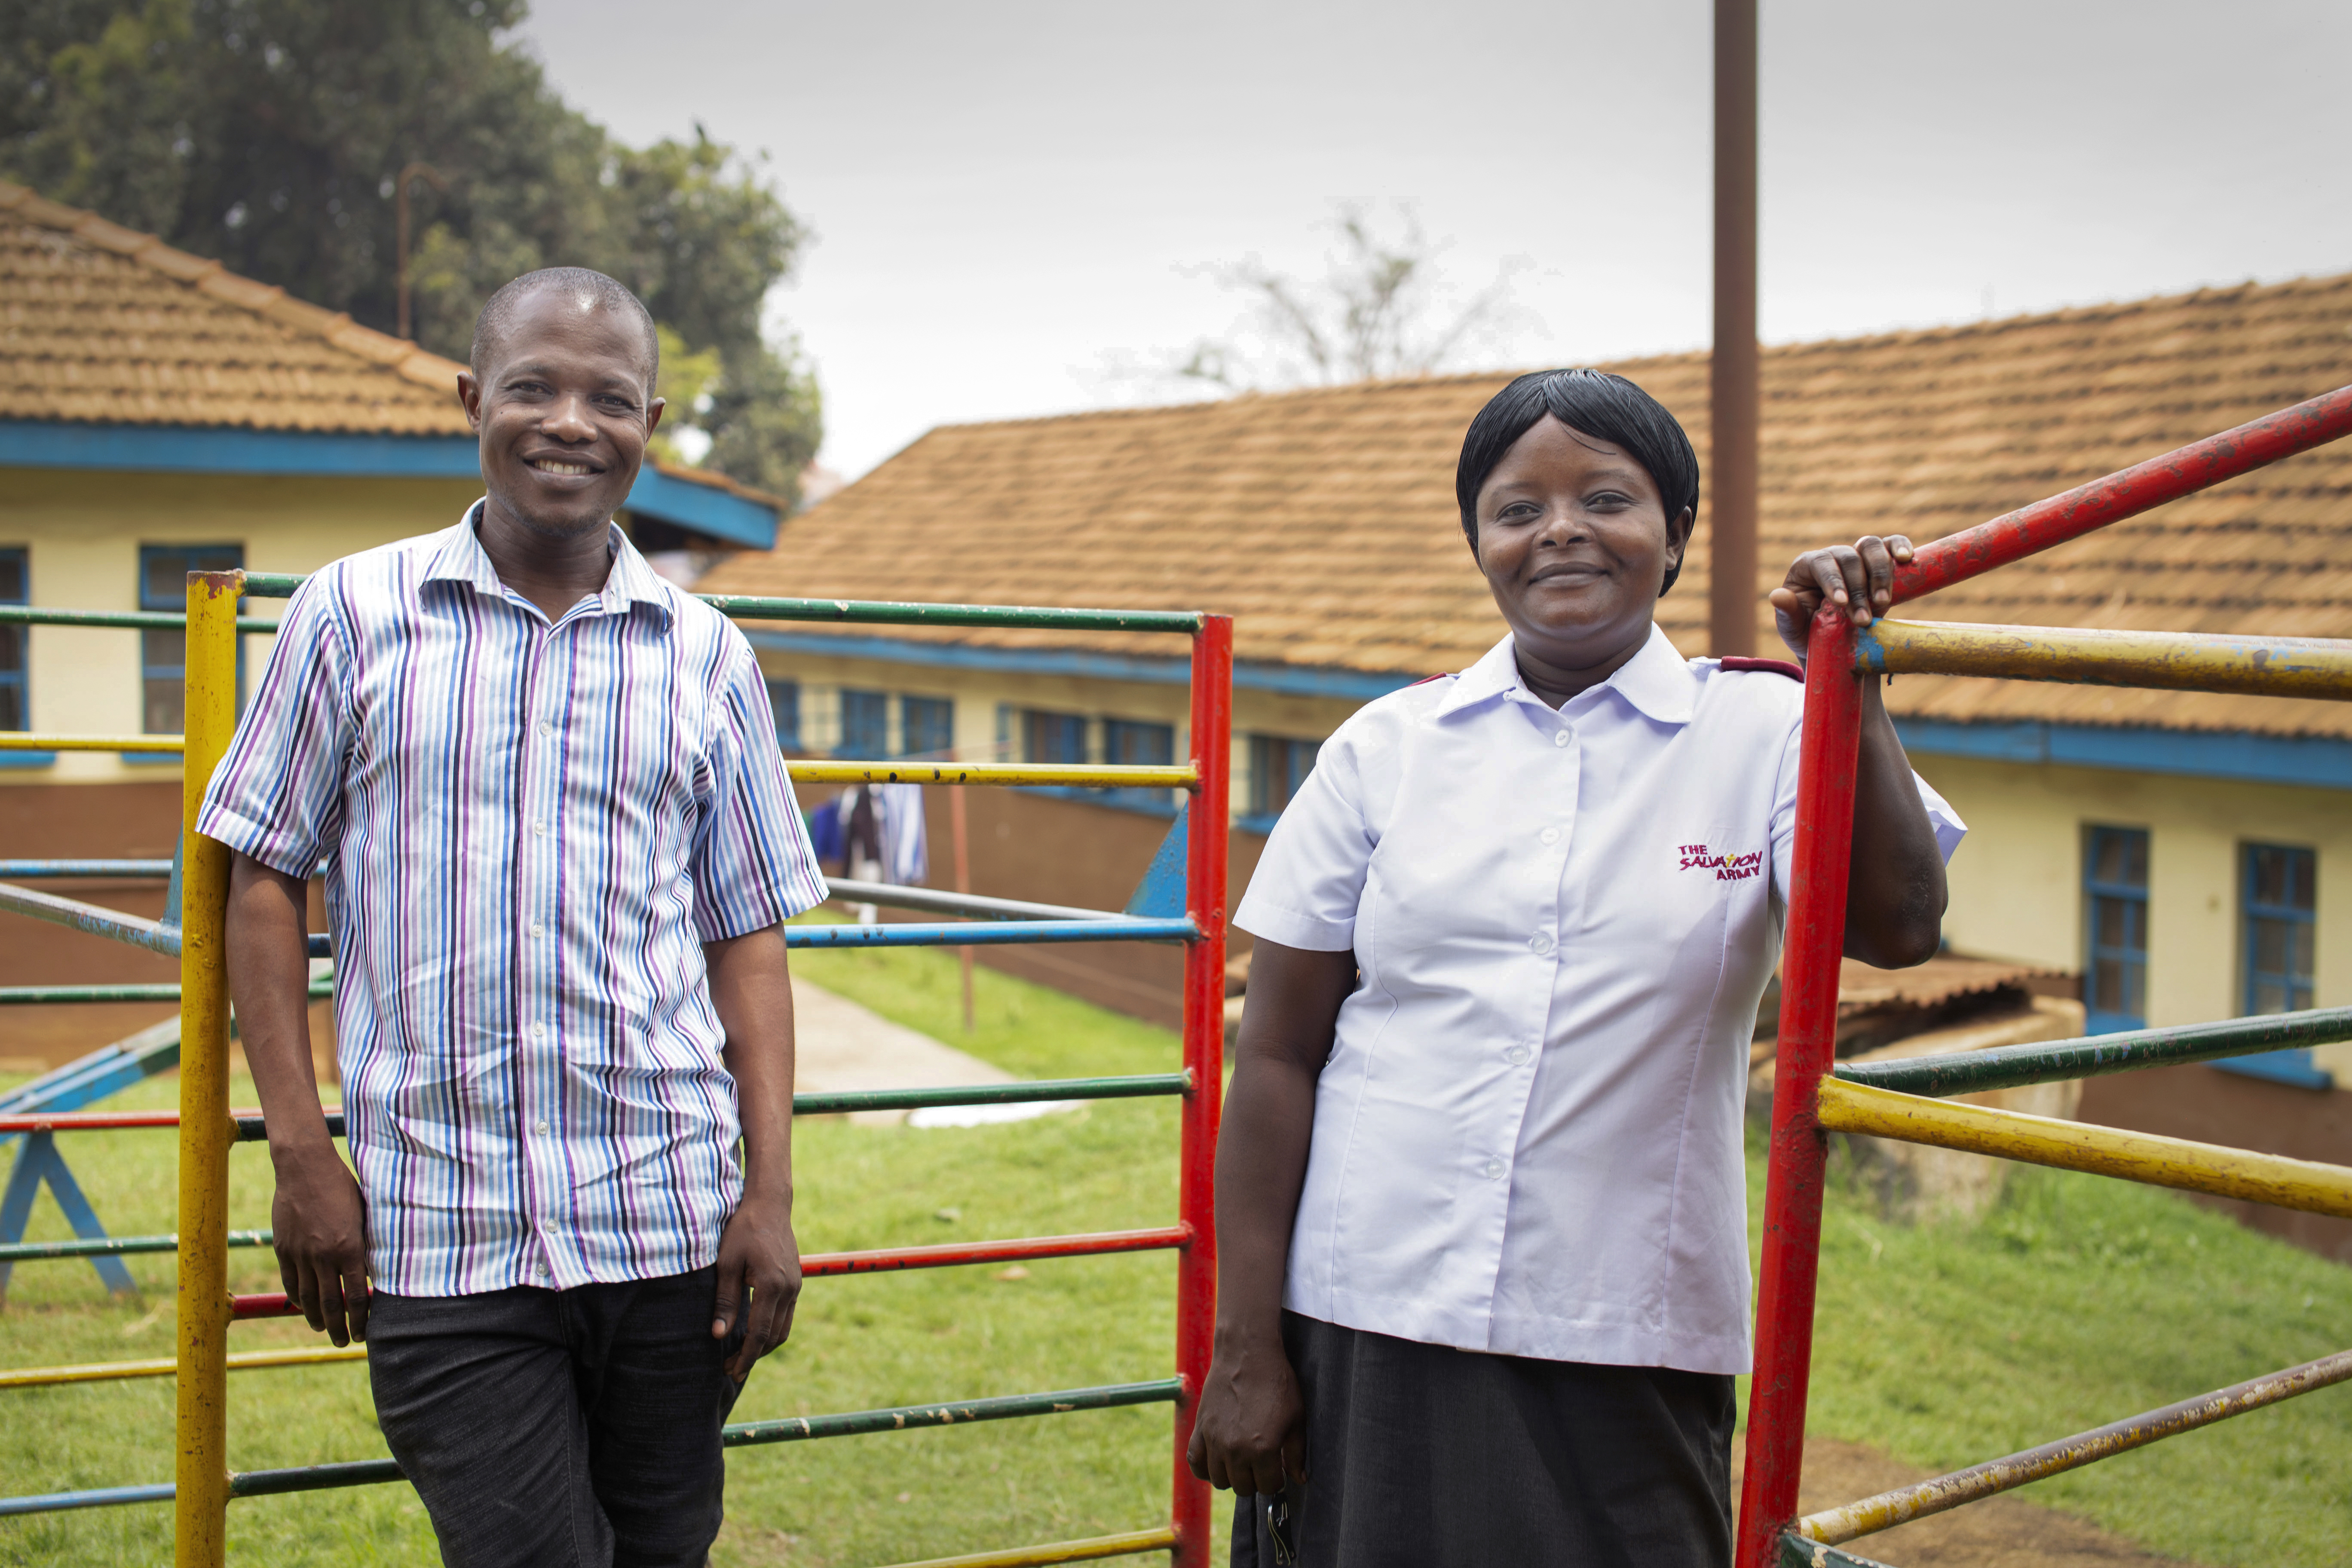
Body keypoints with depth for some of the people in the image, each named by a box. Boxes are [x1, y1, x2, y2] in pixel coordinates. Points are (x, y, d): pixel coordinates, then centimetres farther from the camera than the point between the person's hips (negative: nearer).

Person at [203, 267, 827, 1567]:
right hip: (443, 1240, -2)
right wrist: (300, 1150, -2)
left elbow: (746, 935, 9)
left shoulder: (705, 656, 7)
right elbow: (264, 876, 5)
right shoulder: (353, 615, 3)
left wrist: (771, 1192, 1)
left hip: (673, 1223, 2)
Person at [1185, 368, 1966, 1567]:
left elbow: (1898, 926, -14)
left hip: (1626, 1355, -1)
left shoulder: (1761, 732, 2)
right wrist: (1243, 1348, 0)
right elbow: (1277, 1055, 3)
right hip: (1369, 1332, 1)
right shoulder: (1388, 747, 4)